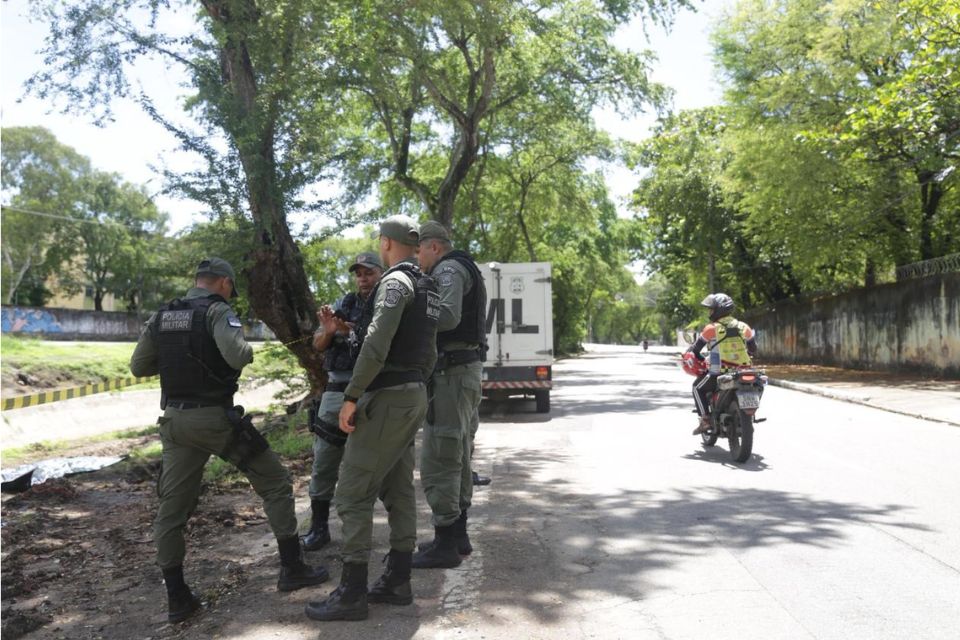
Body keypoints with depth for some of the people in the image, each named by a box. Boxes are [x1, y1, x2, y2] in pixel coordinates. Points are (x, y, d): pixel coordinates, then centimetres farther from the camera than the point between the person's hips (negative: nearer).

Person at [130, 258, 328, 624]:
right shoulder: (217, 312, -8)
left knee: (171, 509, 13)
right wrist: (249, 353, -2)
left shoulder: (161, 317, 11)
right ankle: (292, 569, 12)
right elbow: (237, 356, -24)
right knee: (275, 483, 8)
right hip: (215, 418, -6)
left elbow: (138, 367, 13)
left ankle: (177, 598, 16)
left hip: (175, 421, 6)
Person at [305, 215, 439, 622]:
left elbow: (376, 344, -24)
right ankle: (398, 581, 19)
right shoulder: (427, 288, 16)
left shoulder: (395, 282, -13)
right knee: (398, 490, 13)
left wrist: (351, 396, -21)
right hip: (413, 396, 10)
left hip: (387, 397, -10)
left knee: (353, 492, -5)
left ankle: (352, 593, -1)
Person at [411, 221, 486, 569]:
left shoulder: (449, 269, -10)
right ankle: (458, 534, 25)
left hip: (450, 374, -11)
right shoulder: (466, 270, 22)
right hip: (468, 369, 11)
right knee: (457, 457, 16)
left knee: (438, 460, -7)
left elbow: (448, 316, -27)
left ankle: (445, 544, -1)